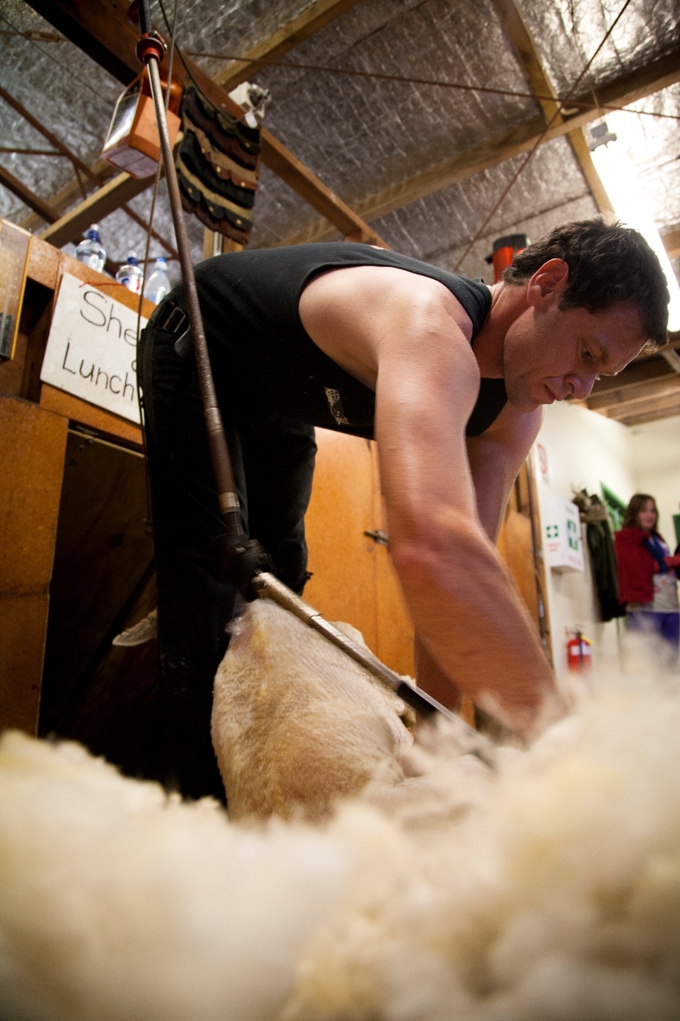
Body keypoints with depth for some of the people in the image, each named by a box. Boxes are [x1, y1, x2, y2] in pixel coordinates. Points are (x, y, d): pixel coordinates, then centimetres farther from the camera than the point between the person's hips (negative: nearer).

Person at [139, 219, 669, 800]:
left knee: (279, 583, 6)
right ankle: (216, 802, -3)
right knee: (211, 577, -16)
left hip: (275, 398, 7)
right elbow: (430, 551, -62)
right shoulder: (431, 325, -44)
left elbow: (464, 563, -20)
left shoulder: (516, 413, -16)